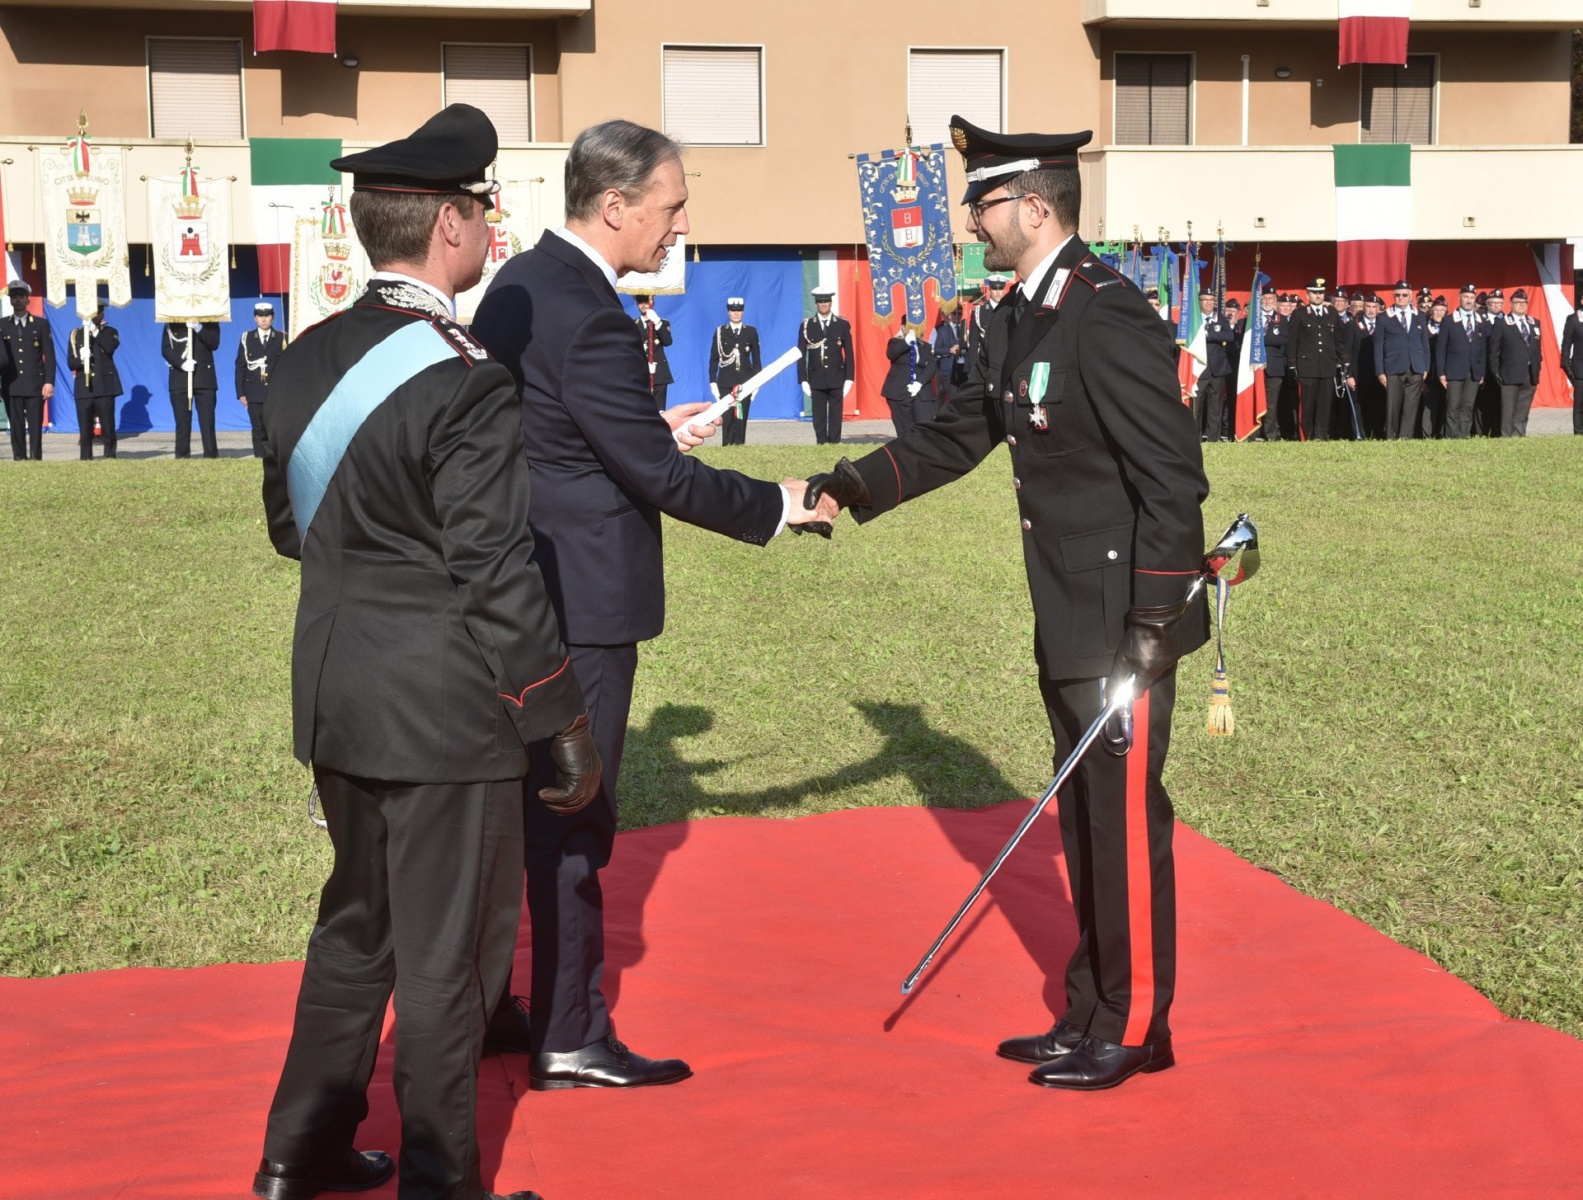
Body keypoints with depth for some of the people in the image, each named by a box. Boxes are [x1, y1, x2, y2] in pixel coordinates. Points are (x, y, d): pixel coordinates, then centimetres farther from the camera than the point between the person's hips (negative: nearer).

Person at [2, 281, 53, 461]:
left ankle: (35, 461, -3)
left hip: (35, 385, -1)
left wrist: (49, 382, -6)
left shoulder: (41, 323, 8)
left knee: (35, 428, -5)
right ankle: (19, 461, 4)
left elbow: (49, 355, 3)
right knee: (16, 428, 1)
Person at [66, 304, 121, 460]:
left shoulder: (110, 332, 9)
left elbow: (110, 348, -14)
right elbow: (70, 363, 6)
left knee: (108, 426, -3)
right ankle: (85, 458, 3)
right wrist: (81, 359, -16)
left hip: (105, 386, -1)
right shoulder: (76, 334, 12)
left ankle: (110, 456, 3)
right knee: (85, 428, 0)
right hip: (83, 387, 1)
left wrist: (95, 331, -16)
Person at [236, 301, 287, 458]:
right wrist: (241, 393, 0)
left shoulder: (281, 338, 6)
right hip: (254, 393, 1)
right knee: (258, 430, 1)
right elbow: (240, 367, 7)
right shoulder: (247, 338, 9)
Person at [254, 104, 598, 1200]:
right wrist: (565, 727, -11)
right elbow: (499, 583, -19)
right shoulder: (464, 384, -20)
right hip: (443, 709, -8)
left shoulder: (308, 360, 4)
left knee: (357, 923, 22)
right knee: (448, 950, 6)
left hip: (334, 696, 8)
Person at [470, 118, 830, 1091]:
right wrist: (776, 507, -9)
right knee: (572, 821, 1)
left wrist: (651, 425, 14)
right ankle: (571, 1040, 13)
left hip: (522, 592, 10)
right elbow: (660, 476, -20)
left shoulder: (521, 283, 8)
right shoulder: (584, 316, -22)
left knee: (512, 803, 18)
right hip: (579, 603, -10)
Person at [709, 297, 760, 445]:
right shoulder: (720, 331, 5)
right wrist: (713, 382, -1)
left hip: (745, 382, 1)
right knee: (727, 417, -3)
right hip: (726, 382, -1)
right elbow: (713, 359, 5)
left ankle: (739, 445, 3)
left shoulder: (751, 332, 7)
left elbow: (756, 359, 8)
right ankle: (727, 446, 1)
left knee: (741, 417, -1)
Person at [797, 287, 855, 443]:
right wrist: (803, 380, -3)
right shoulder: (806, 326, 4)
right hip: (816, 380, 0)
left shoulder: (843, 324, 4)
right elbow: (801, 355, 4)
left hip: (837, 379, 0)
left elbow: (849, 353, 5)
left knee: (836, 417, 1)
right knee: (819, 418, 2)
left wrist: (849, 379, -1)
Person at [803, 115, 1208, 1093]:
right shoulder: (1024, 320, 11)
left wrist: (1152, 625, -23)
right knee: (1088, 818, 16)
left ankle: (1136, 1027, 15)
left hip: (1126, 618, -9)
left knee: (1126, 819, 1)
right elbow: (958, 438, 16)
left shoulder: (1109, 315, -18)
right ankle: (1094, 1013, 28)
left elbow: (1173, 476, -21)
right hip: (1070, 623, 10)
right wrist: (850, 489, 5)